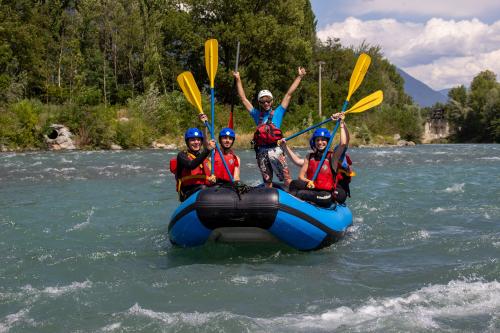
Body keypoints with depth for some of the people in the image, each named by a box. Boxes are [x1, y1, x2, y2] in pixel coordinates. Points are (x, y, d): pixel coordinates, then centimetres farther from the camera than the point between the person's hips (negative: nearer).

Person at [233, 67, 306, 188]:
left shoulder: (277, 112, 10)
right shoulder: (257, 114, 17)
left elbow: (289, 94, 10)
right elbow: (243, 98, 21)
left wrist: (299, 77, 10)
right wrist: (238, 80, 22)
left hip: (275, 150, -3)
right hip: (261, 152, 3)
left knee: (287, 180, -10)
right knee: (267, 182, 9)